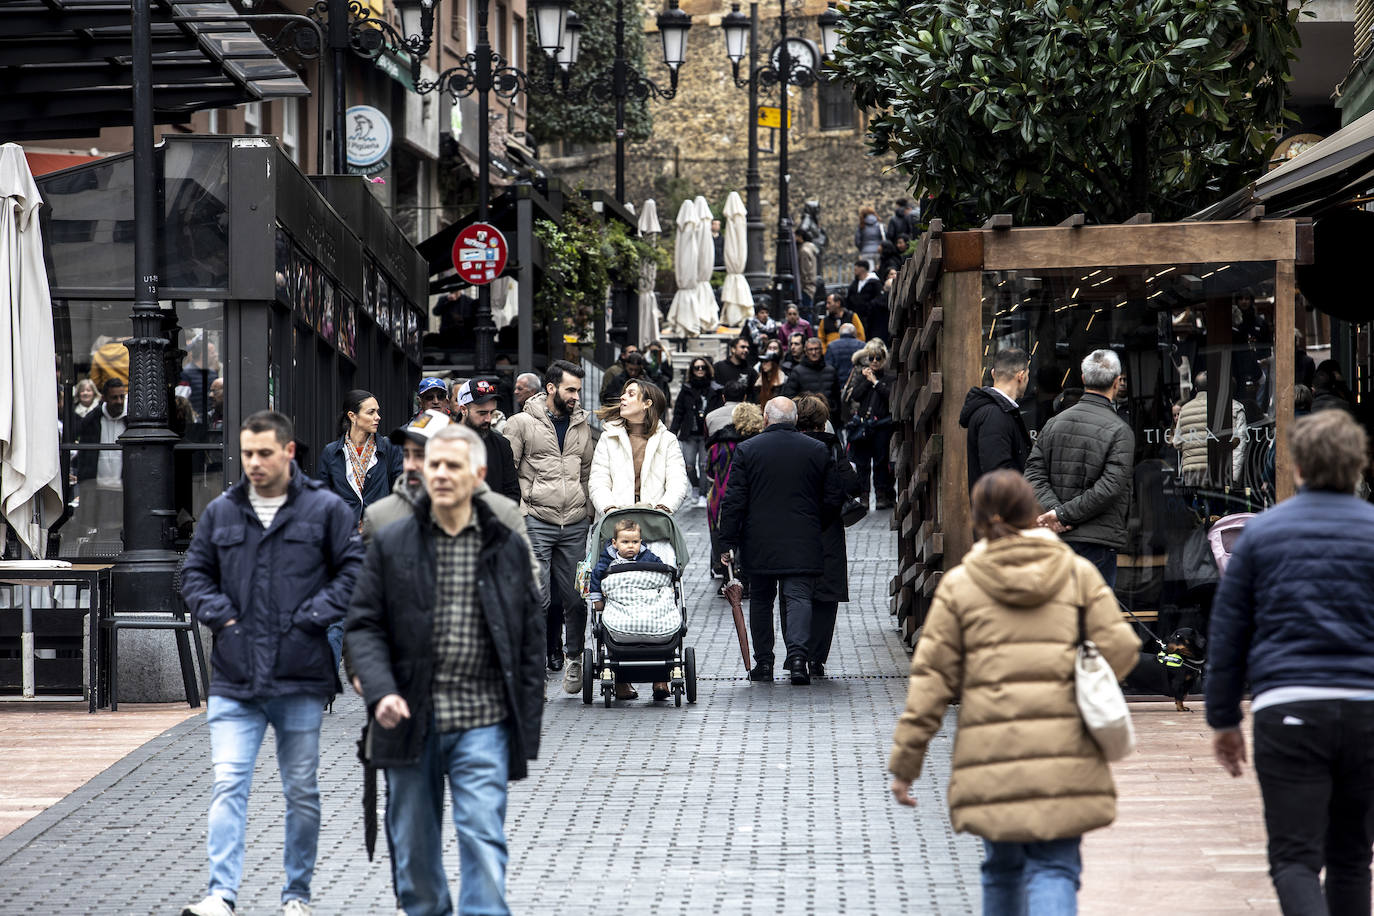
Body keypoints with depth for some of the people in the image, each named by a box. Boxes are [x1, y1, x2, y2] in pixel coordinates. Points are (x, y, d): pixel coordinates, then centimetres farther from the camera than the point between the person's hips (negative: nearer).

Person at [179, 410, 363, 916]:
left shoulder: (325, 509, 0)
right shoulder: (221, 512, 9)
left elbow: (354, 568, 0)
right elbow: (194, 572, 17)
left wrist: (313, 616, -9)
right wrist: (217, 613, 0)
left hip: (301, 682, -1)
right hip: (234, 681, 1)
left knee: (301, 792, 8)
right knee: (228, 785, -10)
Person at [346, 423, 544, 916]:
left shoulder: (507, 547, 5)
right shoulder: (391, 544, 4)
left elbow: (531, 636, 8)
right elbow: (364, 625, 2)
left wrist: (527, 725, 3)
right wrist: (380, 690, -16)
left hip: (482, 721, -1)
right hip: (412, 720, 1)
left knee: (483, 836, -9)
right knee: (413, 844, 10)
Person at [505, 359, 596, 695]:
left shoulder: (581, 425, 15)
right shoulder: (522, 423, 0)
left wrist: (589, 511, 14)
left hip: (575, 525, 4)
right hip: (536, 522, -4)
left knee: (576, 597, 5)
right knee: (537, 597, -9)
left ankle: (574, 658, 24)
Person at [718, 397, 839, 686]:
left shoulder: (747, 450, -2)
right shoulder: (817, 450, 2)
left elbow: (734, 501, -3)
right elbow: (832, 499, 4)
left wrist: (728, 543, 1)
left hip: (759, 543, 0)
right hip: (803, 543, 0)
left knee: (761, 600, 12)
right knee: (799, 596, -2)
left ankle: (763, 663, 14)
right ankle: (798, 653, -23)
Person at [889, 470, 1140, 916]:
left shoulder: (959, 584, 5)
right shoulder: (1079, 574, 6)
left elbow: (931, 676, 2)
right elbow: (1120, 650, -1)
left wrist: (905, 762, 5)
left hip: (992, 757, 1)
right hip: (1065, 753, -1)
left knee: (1002, 866, 17)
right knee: (1054, 867, -1)